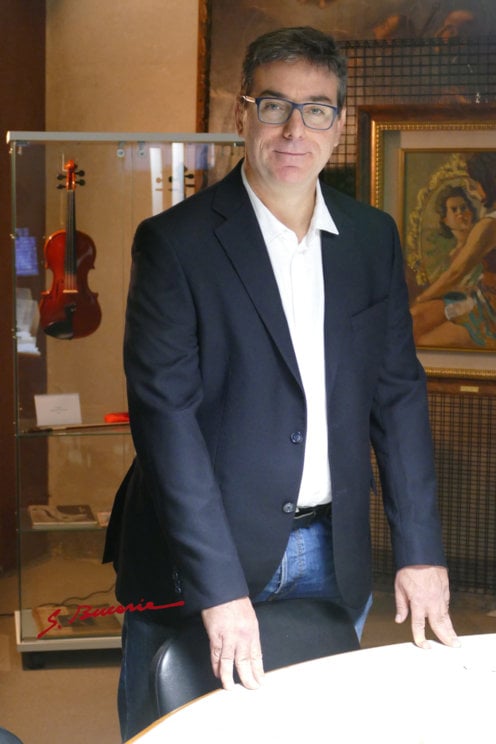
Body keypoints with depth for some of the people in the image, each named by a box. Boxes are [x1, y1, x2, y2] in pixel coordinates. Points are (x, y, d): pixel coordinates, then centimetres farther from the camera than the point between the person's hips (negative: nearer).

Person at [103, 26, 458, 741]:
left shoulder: (373, 238, 4)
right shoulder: (176, 241, -11)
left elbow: (398, 391, 7)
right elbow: (164, 412, -17)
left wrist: (420, 551, 0)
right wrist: (221, 587, -22)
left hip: (332, 553, 5)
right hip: (200, 550, -4)